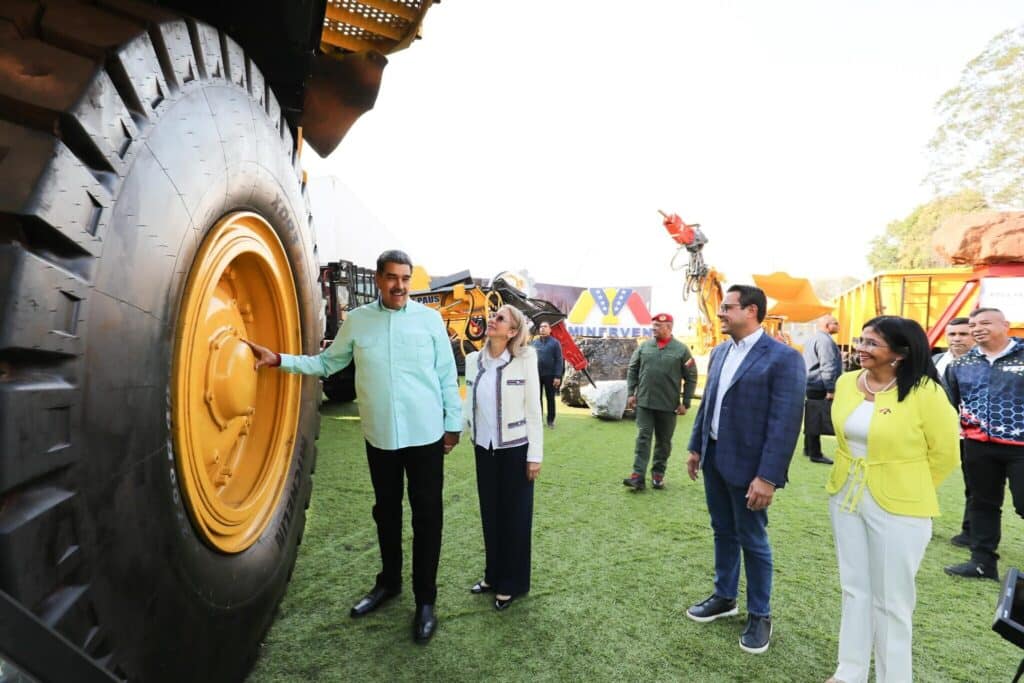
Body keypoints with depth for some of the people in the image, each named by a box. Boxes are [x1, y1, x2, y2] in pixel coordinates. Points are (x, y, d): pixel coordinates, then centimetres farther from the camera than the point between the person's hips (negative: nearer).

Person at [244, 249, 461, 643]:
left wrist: (453, 424, 0)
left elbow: (447, 376, -1)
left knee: (426, 516, 6)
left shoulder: (429, 319, -4)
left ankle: (425, 600, 22)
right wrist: (280, 360, -1)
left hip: (425, 435, -2)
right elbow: (327, 363, 7)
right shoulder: (357, 321, 2)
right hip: (380, 435, 3)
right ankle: (388, 582, 40)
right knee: (385, 511, 19)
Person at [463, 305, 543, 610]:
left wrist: (535, 455, -10)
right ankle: (493, 574, 35)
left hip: (515, 448, -4)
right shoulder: (473, 359, 1)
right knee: (490, 513, 16)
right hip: (484, 448, 4)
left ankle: (512, 583, 25)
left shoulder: (525, 359, -12)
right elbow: (469, 403, 8)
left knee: (515, 516, 9)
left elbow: (533, 410, -10)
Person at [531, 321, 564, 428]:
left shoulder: (555, 343, -3)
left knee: (550, 398, 7)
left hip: (550, 375, -3)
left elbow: (559, 360, -7)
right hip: (536, 375, 3)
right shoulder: (535, 342, 7)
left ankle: (551, 420, 17)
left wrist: (558, 376, -13)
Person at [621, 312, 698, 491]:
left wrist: (686, 403, -3)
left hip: (669, 405, -1)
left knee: (664, 441, 10)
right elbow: (632, 370, 10)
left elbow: (691, 378, 0)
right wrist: (631, 393, 2)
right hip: (644, 402, 1)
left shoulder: (681, 349, -3)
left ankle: (658, 473, 24)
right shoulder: (644, 347, 4)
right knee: (643, 438, -1)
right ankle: (638, 476, -2)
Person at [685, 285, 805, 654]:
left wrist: (768, 476, -20)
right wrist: (696, 447, 13)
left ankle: (760, 615, 29)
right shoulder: (719, 352, 6)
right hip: (714, 459, 6)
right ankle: (724, 597, 38)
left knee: (753, 540, 9)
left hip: (748, 465, -6)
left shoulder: (783, 358, -16)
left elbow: (785, 422, -19)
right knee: (723, 532, 20)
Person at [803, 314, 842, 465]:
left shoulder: (814, 338, 18)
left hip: (811, 385, 11)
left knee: (812, 419, 16)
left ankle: (809, 449, 24)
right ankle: (815, 454, -3)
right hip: (820, 388, -11)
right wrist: (831, 389, -21)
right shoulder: (825, 340, -16)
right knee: (817, 420, -7)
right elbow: (828, 367, -22)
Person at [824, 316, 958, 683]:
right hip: (845, 498, 5)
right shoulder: (846, 383, -1)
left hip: (898, 508, -5)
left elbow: (944, 454, -5)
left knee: (891, 600, 9)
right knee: (854, 589, 17)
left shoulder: (925, 392, -16)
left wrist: (908, 490, 4)